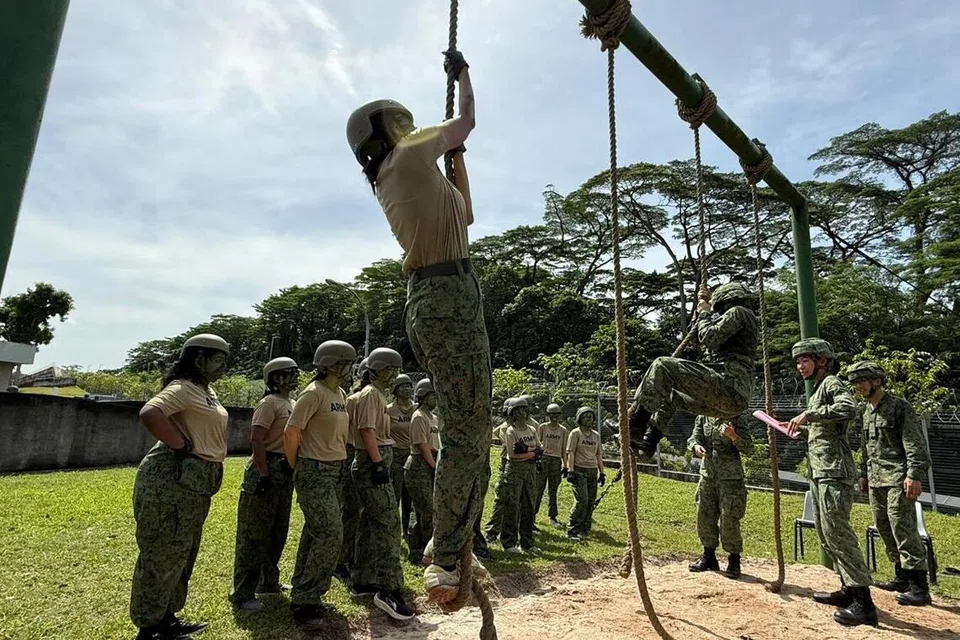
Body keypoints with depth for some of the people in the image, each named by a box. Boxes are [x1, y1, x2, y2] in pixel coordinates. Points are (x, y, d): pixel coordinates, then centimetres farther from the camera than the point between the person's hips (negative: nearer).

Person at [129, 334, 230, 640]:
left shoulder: (206, 390, 14)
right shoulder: (182, 388, -16)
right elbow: (149, 414, -33)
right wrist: (181, 446, -24)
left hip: (195, 482, 10)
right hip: (170, 480, -10)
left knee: (180, 554, 19)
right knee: (161, 555, 1)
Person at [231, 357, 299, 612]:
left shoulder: (291, 404, 13)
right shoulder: (269, 403, -12)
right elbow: (256, 440, -19)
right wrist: (265, 475, -23)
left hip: (285, 472, 9)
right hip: (267, 469, -9)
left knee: (278, 532, 18)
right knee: (255, 533, -2)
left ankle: (269, 582, 32)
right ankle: (242, 594, 7)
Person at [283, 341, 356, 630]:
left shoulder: (340, 395, 11)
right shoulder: (314, 393, -15)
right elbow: (290, 433, -14)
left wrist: (341, 462, 13)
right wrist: (297, 468, -3)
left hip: (337, 470, 8)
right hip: (314, 472, -8)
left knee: (316, 534, 15)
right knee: (330, 534, -11)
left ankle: (304, 595, 28)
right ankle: (305, 602, 2)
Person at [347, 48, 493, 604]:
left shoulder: (393, 182, 25)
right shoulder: (407, 156, 1)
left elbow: (465, 213, 32)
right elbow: (468, 119, 12)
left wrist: (456, 157, 36)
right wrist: (462, 72, 29)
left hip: (431, 300, 10)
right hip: (451, 295, -10)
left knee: (468, 430, 13)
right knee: (467, 433, -11)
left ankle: (453, 544, 20)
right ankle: (447, 557, -7)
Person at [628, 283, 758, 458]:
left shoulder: (737, 311, -1)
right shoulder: (746, 318, 28)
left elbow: (710, 338, -12)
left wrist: (705, 313, 6)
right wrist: (708, 311, 33)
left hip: (728, 386, -10)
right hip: (735, 399, 10)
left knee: (662, 365, -15)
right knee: (668, 394, 26)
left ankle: (634, 425, -19)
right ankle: (647, 443, 20)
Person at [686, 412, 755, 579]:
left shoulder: (738, 417, -7)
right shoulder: (703, 416, 5)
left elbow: (749, 450, -9)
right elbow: (694, 437, 3)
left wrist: (734, 436, -28)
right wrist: (696, 446, -21)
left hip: (730, 477, -4)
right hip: (707, 474, 5)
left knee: (729, 520, -3)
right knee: (704, 517, 10)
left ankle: (734, 560, 17)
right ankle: (709, 557, 27)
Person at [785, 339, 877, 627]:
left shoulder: (831, 383, -7)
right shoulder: (818, 389, 21)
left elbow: (849, 409, -28)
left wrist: (808, 414, -27)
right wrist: (801, 428, 18)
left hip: (833, 472, -10)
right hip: (820, 473, 10)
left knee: (836, 532, -12)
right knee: (826, 533, 13)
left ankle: (864, 603, -8)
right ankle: (848, 590, 21)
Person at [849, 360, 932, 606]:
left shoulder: (899, 406, -8)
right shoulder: (864, 410, 15)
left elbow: (915, 444, -14)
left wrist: (914, 475, -21)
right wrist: (863, 474, 21)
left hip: (897, 479, -8)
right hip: (875, 481, 8)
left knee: (904, 530, -9)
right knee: (885, 530, 12)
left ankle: (919, 587, -4)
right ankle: (902, 578, 24)